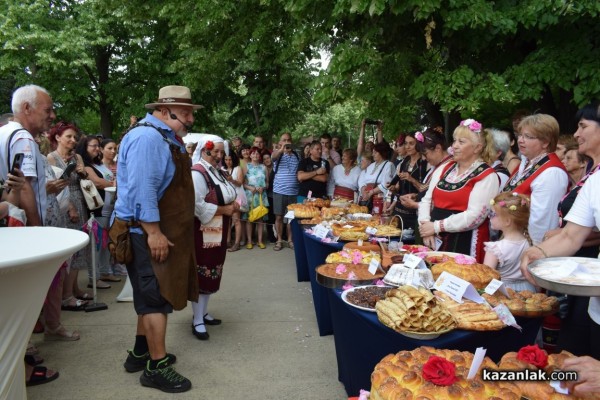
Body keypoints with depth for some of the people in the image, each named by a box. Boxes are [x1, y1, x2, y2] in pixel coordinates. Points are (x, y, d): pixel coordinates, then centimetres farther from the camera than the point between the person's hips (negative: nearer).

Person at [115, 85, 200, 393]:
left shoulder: (166, 138, 15)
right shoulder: (147, 137, -19)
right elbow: (141, 189, -26)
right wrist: (153, 232, -26)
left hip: (164, 231, 11)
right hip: (147, 233, -11)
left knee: (151, 297, 18)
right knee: (157, 298, -3)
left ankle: (141, 353, 33)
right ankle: (157, 367, 9)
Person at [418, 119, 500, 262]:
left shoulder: (487, 176, -8)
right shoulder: (445, 168, 11)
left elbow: (475, 216, -18)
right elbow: (427, 200, 9)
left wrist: (436, 226, -16)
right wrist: (425, 226, -8)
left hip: (466, 244, -6)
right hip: (436, 241, 6)